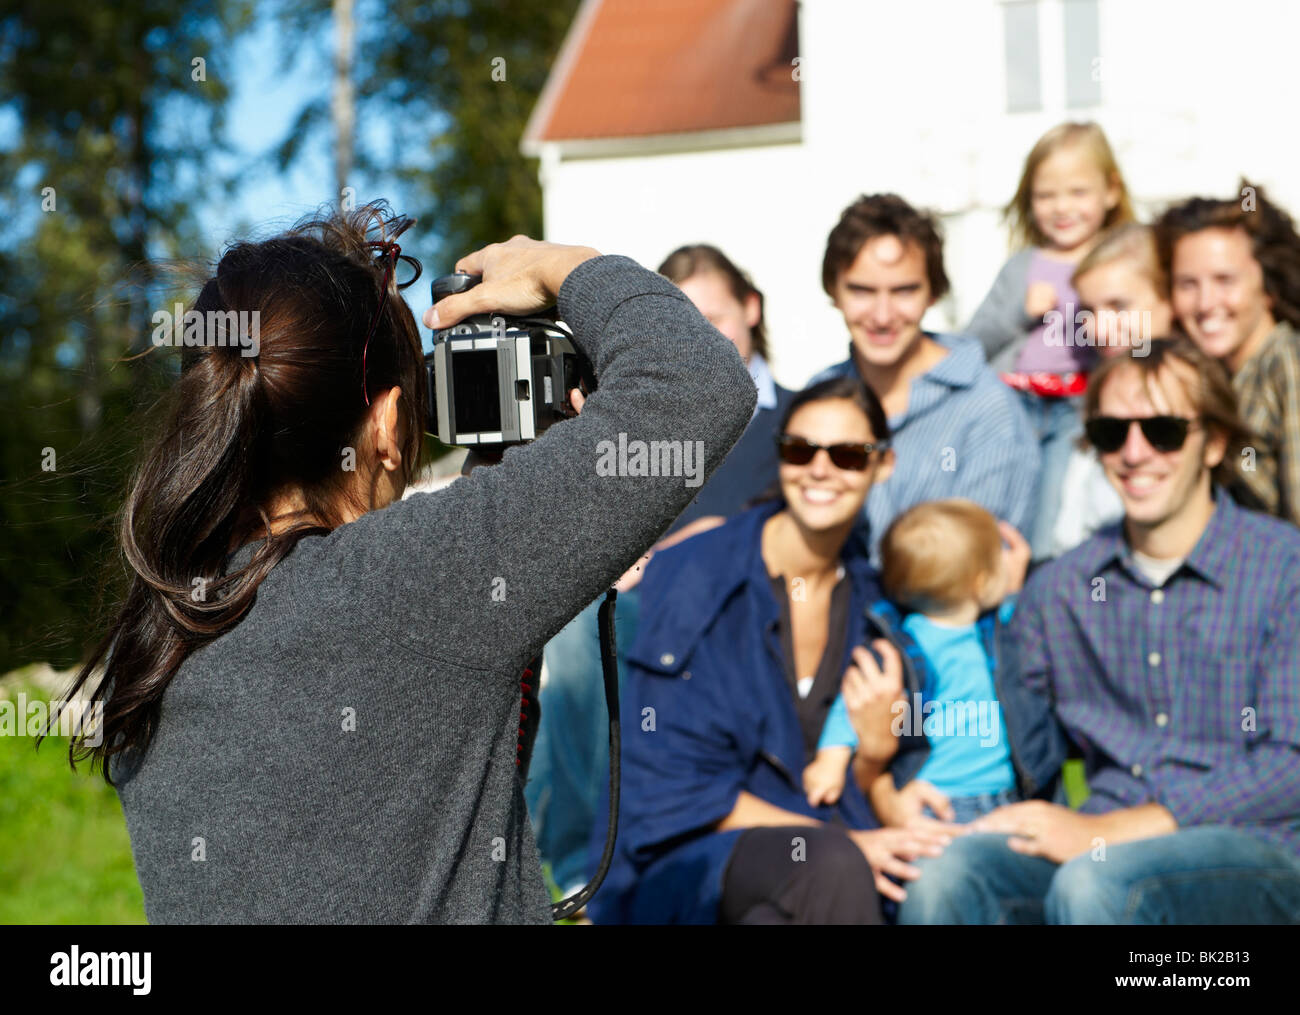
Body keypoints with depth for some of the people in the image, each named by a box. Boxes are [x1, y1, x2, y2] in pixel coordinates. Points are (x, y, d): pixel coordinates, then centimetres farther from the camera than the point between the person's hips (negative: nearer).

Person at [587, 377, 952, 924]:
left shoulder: (869, 602, 8)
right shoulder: (696, 579, -7)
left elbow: (848, 796, 14)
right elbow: (669, 789, -10)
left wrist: (876, 747, -10)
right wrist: (840, 841, -17)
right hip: (681, 860, -5)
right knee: (832, 864, -36)